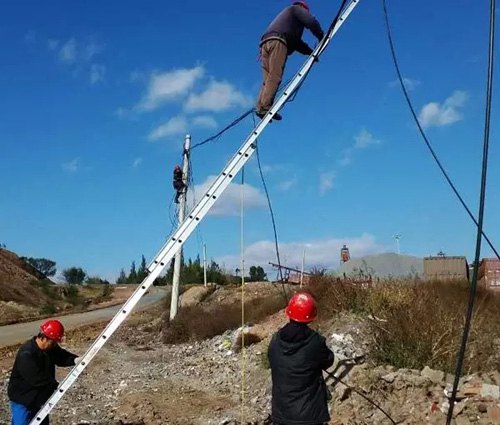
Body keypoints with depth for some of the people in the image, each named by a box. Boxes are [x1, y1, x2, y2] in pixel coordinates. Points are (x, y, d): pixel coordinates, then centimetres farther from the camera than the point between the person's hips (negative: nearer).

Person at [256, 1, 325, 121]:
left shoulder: (285, 14, 44)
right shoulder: (296, 9, 21)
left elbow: (296, 41, 36)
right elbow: (311, 22, 4)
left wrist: (311, 52, 28)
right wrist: (321, 37, 16)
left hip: (265, 43, 8)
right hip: (277, 42, -8)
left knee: (268, 79, -3)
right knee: (275, 77, -19)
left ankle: (260, 106, -18)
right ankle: (265, 107, -31)